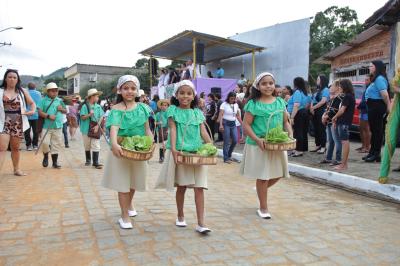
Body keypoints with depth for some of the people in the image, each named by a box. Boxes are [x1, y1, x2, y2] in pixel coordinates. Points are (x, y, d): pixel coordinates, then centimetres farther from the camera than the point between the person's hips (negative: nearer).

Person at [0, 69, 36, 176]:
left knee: (15, 148, 14)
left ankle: (16, 169, 27)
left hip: (18, 123, 2)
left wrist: (32, 111, -9)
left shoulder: (22, 91, 5)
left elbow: (32, 103, 11)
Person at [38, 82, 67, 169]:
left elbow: (65, 111, 16)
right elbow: (40, 112, -7)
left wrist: (62, 109, -5)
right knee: (45, 142, -13)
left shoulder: (59, 100, 10)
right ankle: (46, 157, 17)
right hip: (46, 126, -3)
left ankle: (55, 162, 17)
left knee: (56, 144, 6)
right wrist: (48, 116, -20)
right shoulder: (43, 100, 0)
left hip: (58, 126, 3)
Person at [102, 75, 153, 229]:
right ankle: (125, 216, 14)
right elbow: (114, 128, -28)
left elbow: (147, 128, 3)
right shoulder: (117, 109, -12)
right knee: (123, 183, 2)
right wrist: (114, 144, -46)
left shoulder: (142, 108, 1)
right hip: (122, 150, -4)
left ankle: (129, 204, 46)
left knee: (134, 180, 20)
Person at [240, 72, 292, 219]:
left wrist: (290, 135, -7)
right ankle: (263, 208, 21)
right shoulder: (253, 104, -9)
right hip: (259, 145, -5)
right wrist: (257, 139, -23)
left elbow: (286, 121, 10)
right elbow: (246, 125, -10)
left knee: (278, 174, 12)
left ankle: (262, 189, 43)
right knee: (263, 176, 5)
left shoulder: (280, 102, 6)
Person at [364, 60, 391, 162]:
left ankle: (376, 154, 0)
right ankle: (372, 152, 24)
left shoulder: (379, 78, -15)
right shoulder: (376, 79, 19)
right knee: (374, 130, 15)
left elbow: (384, 94, -25)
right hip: (373, 107, 11)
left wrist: (388, 106, -18)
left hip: (377, 107, -11)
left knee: (377, 131, -5)